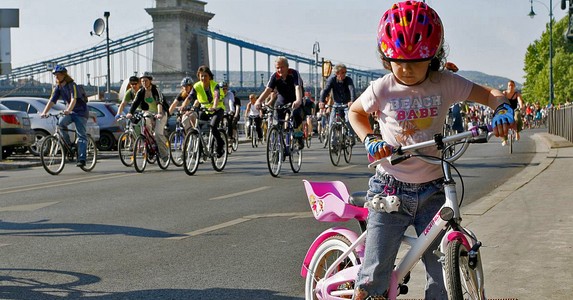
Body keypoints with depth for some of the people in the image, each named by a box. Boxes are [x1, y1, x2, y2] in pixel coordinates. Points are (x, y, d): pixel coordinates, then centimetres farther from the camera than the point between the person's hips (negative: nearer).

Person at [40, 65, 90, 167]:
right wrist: (44, 112, -20)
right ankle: (69, 145, -9)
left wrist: (68, 110, -49)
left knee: (81, 135, -12)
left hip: (81, 112, -6)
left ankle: (81, 159, -16)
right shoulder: (58, 87, 1)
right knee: (61, 123, -24)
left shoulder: (72, 85, -18)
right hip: (70, 112, 6)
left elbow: (74, 99, -32)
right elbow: (52, 101, -6)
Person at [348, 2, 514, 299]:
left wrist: (503, 109, -16)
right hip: (390, 189, -1)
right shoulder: (382, 89, -5)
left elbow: (489, 94, 7)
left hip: (432, 190, 1)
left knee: (441, 275, 2)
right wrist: (370, 140, -3)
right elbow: (355, 112, 14)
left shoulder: (445, 83, -5)